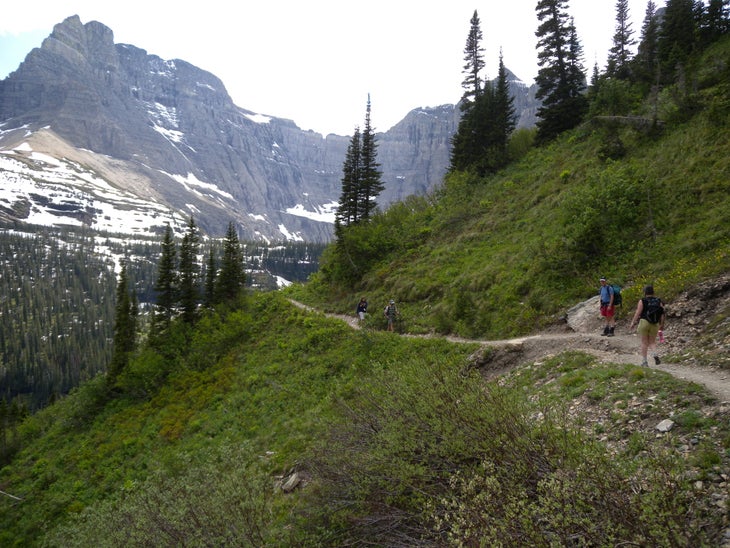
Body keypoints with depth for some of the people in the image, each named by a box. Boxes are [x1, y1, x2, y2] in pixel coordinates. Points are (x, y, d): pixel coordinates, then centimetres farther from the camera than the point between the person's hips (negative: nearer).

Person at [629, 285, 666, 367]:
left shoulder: (642, 301, -7)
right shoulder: (658, 301, 4)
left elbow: (638, 313, -11)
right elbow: (662, 314, 3)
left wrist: (633, 322, -3)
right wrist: (662, 325, 13)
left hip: (644, 322, -3)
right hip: (655, 324, 3)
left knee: (644, 343, 6)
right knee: (652, 342, 16)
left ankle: (644, 361, 7)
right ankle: (655, 355, -11)